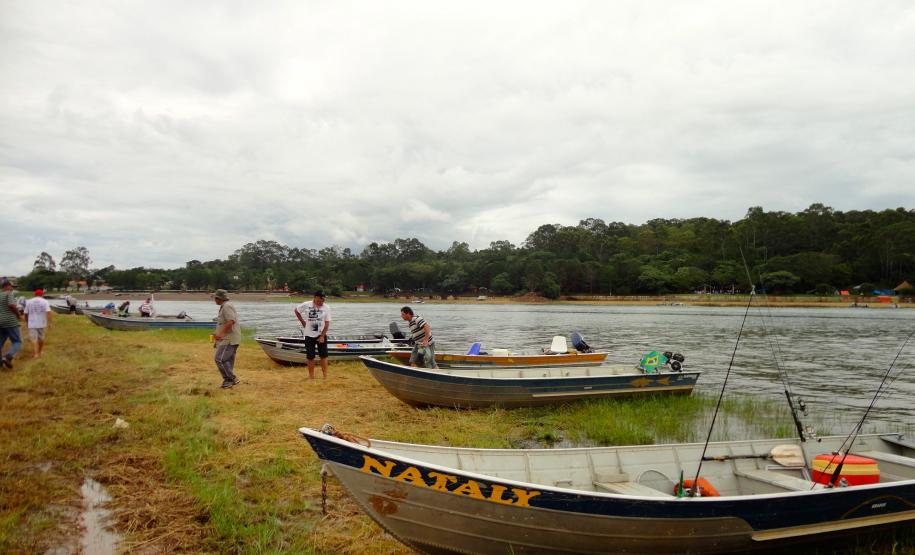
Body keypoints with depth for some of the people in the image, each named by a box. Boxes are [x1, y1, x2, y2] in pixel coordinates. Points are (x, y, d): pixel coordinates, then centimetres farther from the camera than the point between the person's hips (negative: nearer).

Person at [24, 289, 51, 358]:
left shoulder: (29, 301, 6)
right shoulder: (45, 301, -2)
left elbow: (26, 313, 9)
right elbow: (48, 312, -15)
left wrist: (26, 322, 25)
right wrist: (49, 322, -16)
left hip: (32, 324, 0)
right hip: (42, 324, 0)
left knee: (35, 339, -4)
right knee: (41, 339, 16)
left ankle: (36, 354, -20)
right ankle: (40, 353, 29)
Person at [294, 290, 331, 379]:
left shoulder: (326, 308, -9)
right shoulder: (306, 305, -10)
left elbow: (327, 324, -8)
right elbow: (296, 311, 8)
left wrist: (322, 336, -13)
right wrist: (303, 322, 3)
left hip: (321, 335, 0)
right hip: (309, 335, 0)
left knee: (324, 355, 0)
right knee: (310, 356, 5)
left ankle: (325, 375, 6)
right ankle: (311, 376, 15)